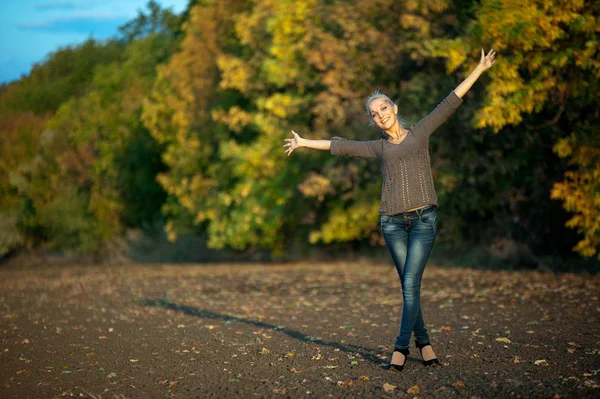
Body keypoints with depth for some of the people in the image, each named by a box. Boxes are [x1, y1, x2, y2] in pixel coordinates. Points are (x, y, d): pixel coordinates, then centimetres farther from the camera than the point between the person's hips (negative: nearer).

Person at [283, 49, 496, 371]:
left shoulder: (420, 132, 10)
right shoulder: (378, 148, 14)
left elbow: (450, 102, 9)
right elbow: (340, 146, 20)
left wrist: (479, 69, 7)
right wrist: (304, 143, 24)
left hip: (424, 218, -2)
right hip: (393, 222, 2)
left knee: (410, 284, -10)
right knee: (409, 286, 5)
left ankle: (401, 347, -10)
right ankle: (424, 342, 17)